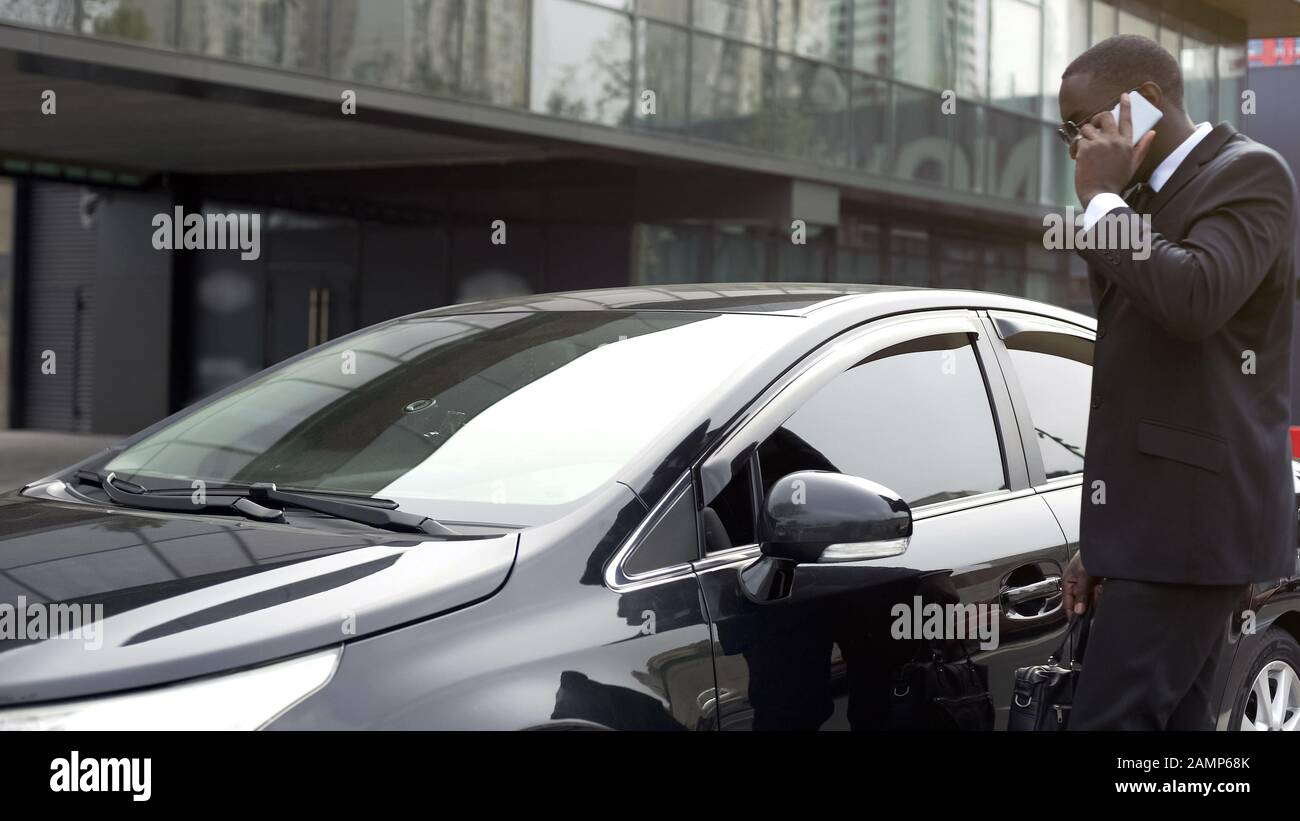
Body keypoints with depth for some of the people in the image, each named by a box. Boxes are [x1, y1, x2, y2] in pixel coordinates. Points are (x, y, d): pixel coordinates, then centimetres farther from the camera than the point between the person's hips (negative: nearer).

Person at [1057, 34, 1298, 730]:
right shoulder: (1144, 201, 19)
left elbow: (1194, 300, -25)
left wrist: (1101, 198, -11)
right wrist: (1102, 541, 22)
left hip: (1192, 523, -9)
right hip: (1160, 520, 9)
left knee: (1107, 719, -14)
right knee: (1170, 720, 8)